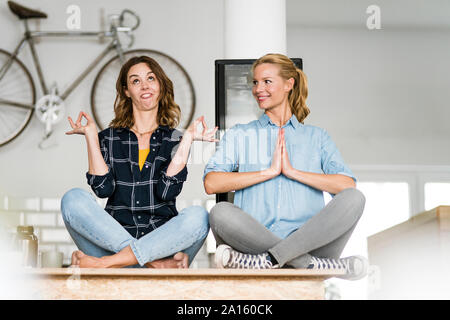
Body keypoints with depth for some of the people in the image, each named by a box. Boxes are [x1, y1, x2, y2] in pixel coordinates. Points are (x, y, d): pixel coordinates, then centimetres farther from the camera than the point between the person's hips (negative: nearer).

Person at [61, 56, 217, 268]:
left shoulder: (174, 139, 13)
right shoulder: (109, 138, 14)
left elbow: (166, 192, -3)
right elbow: (103, 188, -2)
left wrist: (187, 140, -4)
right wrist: (91, 136, 0)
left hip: (163, 241, 0)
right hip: (112, 240, 1)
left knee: (198, 216, -30)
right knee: (74, 199, -24)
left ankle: (104, 263, -33)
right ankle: (157, 263, -34)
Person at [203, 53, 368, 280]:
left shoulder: (316, 137, 21)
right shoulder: (239, 135, 21)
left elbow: (347, 185, 3)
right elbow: (211, 183, 1)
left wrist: (292, 171, -4)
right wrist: (269, 171, -2)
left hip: (310, 241, 1)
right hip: (257, 240, 0)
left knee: (354, 198, -25)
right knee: (221, 213, -32)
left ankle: (266, 261, -33)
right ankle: (326, 267, -32)